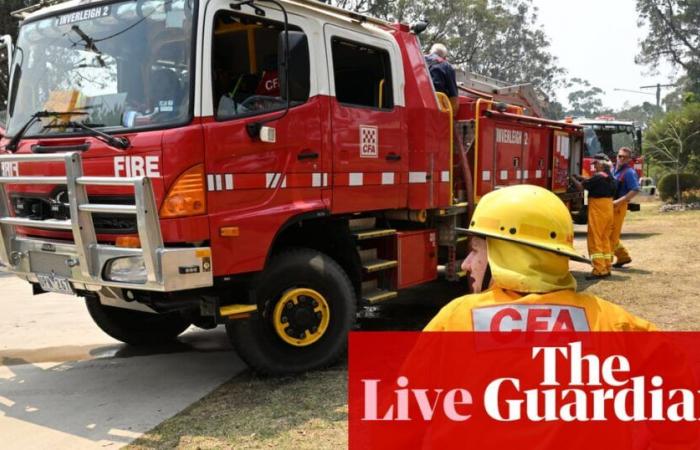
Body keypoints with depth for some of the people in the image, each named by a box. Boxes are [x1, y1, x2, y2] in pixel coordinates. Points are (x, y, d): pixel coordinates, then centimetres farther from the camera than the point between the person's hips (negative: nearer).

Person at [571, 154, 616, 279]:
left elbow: (581, 186, -12)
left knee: (595, 239, -5)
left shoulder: (598, 177, -17)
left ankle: (599, 270, -7)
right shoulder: (609, 177, 11)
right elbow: (590, 181, 18)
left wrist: (572, 178, 4)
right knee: (605, 239, 15)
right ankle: (606, 267, 19)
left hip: (598, 209, -9)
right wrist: (578, 176, 14)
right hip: (608, 208, 9)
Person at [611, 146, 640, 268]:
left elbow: (635, 190, -19)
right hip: (608, 205, 9)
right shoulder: (612, 170, 12)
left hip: (619, 207, -8)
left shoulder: (629, 172, -11)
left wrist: (619, 201, -24)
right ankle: (623, 256, 26)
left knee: (612, 234, -4)